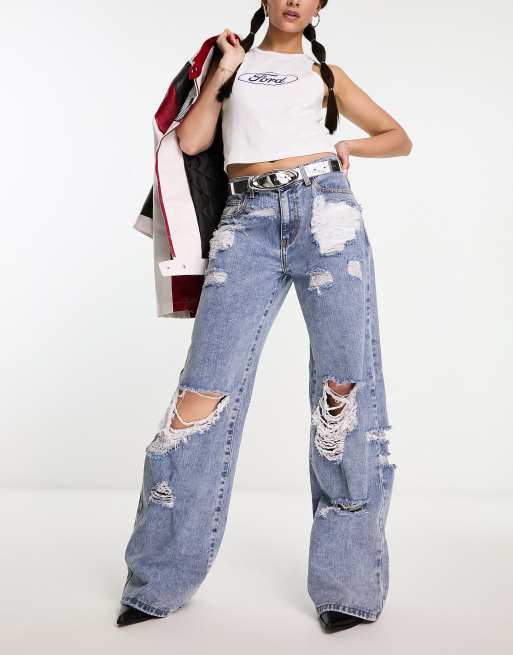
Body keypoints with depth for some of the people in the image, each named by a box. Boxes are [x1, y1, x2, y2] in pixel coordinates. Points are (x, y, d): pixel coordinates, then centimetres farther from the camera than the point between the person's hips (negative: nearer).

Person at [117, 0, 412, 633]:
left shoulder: (324, 73, 21)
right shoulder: (233, 61, 22)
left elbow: (399, 137, 23)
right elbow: (190, 141, 9)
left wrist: (346, 145, 7)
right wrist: (220, 72, 7)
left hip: (325, 211, 0)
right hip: (248, 221, 0)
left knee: (344, 383, -7)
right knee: (205, 386, -9)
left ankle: (347, 583, 2)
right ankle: (159, 578, 3)